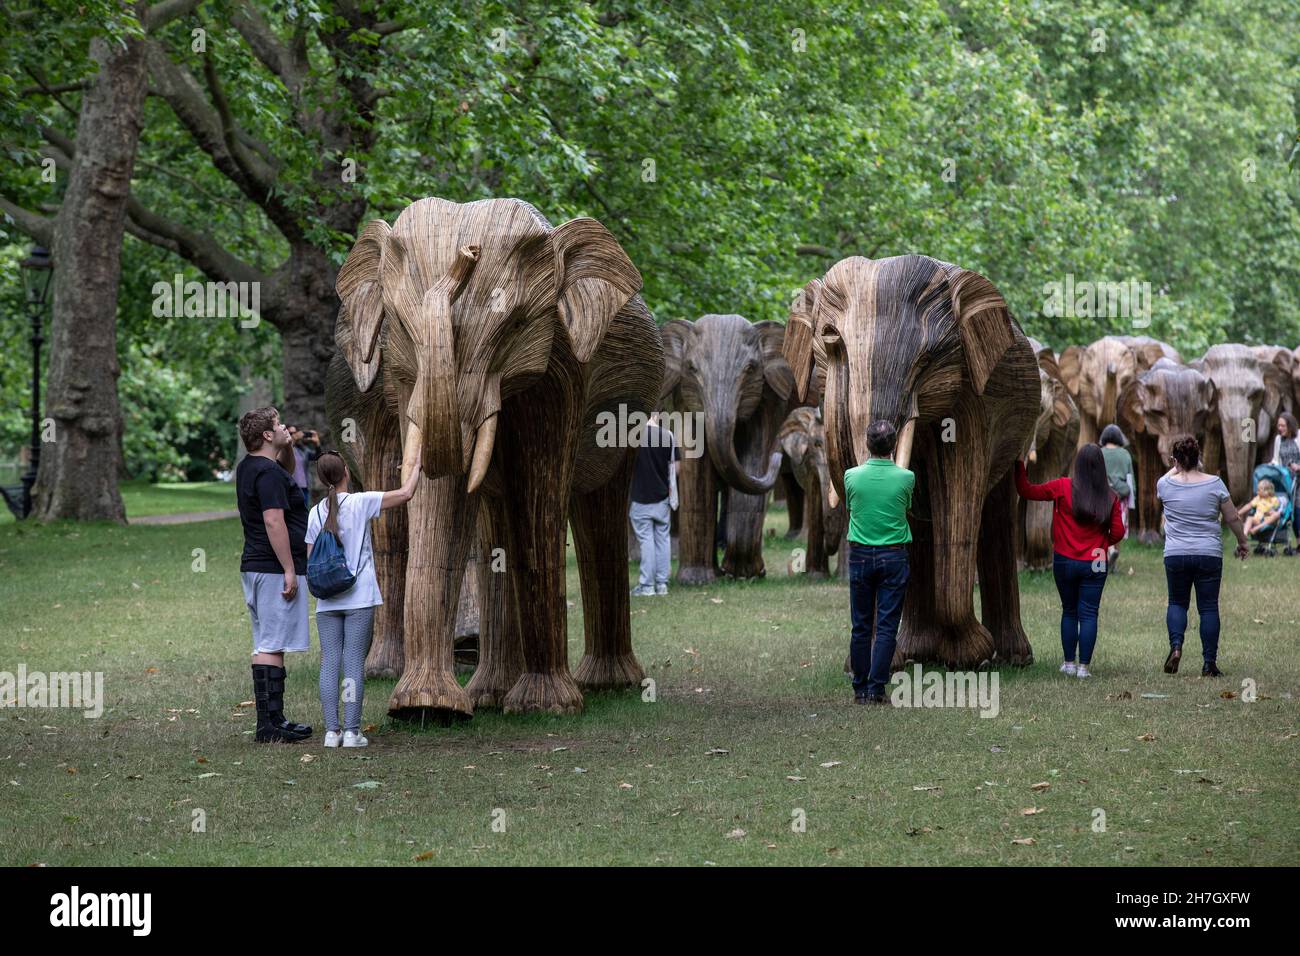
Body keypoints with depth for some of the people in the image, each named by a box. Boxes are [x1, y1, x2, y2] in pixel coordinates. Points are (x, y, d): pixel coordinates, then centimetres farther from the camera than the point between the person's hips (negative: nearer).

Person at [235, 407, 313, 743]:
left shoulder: (249, 467, 14)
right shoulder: (268, 473, -17)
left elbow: (286, 474, 35)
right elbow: (273, 521, -23)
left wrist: (288, 449, 15)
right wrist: (289, 570, -22)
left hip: (254, 567, 10)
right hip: (275, 569, -10)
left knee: (265, 646, 13)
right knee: (272, 646, -9)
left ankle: (272, 719, 19)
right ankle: (270, 725, -10)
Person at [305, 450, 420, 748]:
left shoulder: (316, 513, 4)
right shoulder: (361, 502, -6)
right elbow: (405, 494, 0)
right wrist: (417, 465, 15)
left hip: (327, 602, 3)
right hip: (359, 599, -3)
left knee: (329, 663, 4)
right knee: (354, 663, -1)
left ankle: (331, 730, 1)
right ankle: (351, 730, -2)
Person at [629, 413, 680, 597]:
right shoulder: (668, 436, -4)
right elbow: (675, 466, 0)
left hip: (640, 497, -2)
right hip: (662, 497, 2)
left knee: (646, 540, 2)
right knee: (662, 538, 11)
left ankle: (646, 585, 3)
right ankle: (662, 583, 13)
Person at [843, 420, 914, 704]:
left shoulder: (852, 476, -7)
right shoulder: (906, 478, -7)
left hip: (860, 556, 1)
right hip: (894, 557, -1)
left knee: (861, 626, 9)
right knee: (887, 627, 0)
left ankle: (860, 689, 11)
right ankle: (876, 688, -5)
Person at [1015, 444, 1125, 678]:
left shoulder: (1063, 488, -8)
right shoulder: (1110, 498, -4)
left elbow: (1026, 491, -1)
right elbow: (1118, 532, -1)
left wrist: (1019, 465, 9)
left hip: (1064, 562, 0)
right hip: (1094, 565, 0)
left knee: (1069, 612, 14)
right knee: (1088, 615, 3)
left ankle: (1069, 663, 16)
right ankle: (1084, 666, 0)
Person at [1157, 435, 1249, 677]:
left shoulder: (1166, 484, -4)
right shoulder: (1214, 483, -6)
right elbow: (1232, 518, 2)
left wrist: (1177, 468, 25)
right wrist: (1242, 542, 16)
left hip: (1175, 555, 1)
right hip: (1209, 555, -1)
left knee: (1177, 602, 17)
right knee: (1208, 607, 5)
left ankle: (1176, 646, -6)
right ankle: (1209, 663, 3)